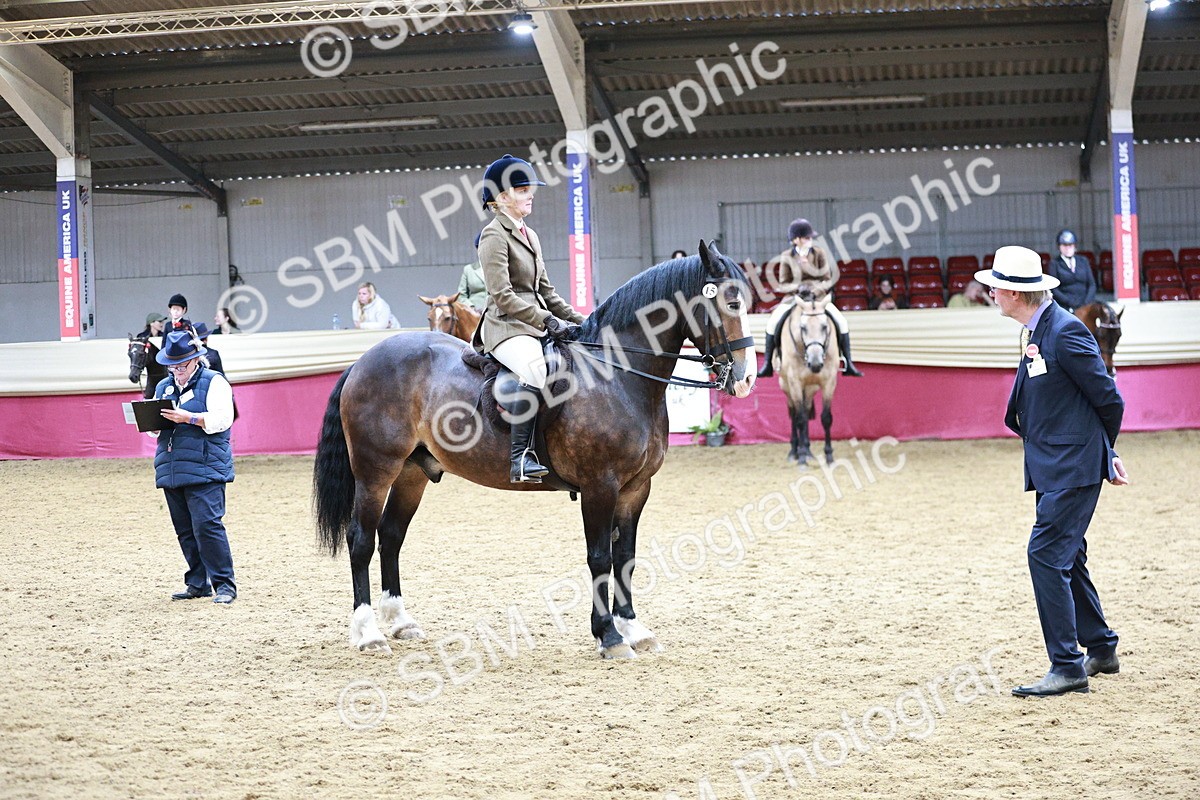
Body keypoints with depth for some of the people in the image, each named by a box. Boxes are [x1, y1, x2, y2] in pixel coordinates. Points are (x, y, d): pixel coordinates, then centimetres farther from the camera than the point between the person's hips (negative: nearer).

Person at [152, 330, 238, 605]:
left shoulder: (214, 382, 0)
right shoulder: (163, 387, 21)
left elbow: (222, 419, -12)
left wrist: (188, 417, -20)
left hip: (205, 468, -7)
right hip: (170, 469, 7)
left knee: (207, 525, -14)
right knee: (185, 530, 8)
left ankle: (225, 584, -9)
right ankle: (197, 583, 15)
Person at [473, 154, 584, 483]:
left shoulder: (530, 236, 21)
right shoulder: (494, 236, -6)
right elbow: (503, 295, -15)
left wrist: (578, 320, 12)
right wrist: (548, 322, -19)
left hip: (536, 324, 10)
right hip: (506, 326, -10)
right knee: (534, 369, -38)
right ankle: (521, 457, -38)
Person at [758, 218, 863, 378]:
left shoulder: (819, 254, -3)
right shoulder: (787, 257, -4)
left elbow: (827, 280, -3)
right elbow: (783, 285, -3)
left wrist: (819, 288, -24)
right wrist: (797, 287, -22)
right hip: (793, 297, 0)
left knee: (841, 321, -20)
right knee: (773, 322, -22)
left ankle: (848, 364, -10)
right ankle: (767, 364, -10)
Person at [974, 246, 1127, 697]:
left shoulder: (1065, 332, -19)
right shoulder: (1036, 331, 11)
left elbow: (1108, 399, -14)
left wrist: (1102, 451, 3)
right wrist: (1104, 455, 13)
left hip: (1073, 467, -10)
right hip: (1052, 466, 10)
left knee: (1046, 553, -11)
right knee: (1066, 557, 18)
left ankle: (1067, 668, -6)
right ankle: (1101, 649, 32)